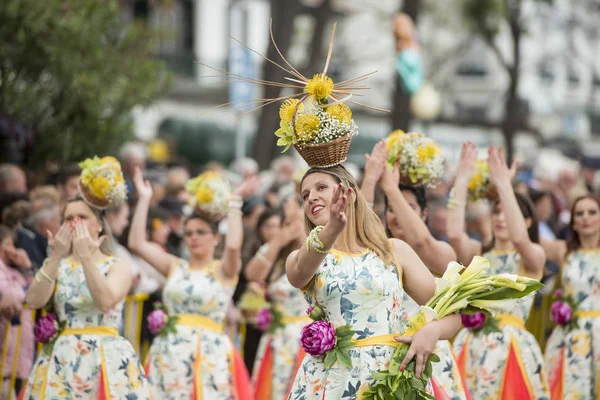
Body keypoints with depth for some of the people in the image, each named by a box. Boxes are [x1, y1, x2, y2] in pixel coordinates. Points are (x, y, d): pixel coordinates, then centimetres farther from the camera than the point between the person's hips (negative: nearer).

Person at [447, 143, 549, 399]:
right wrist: (462, 180, -9)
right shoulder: (478, 253, 11)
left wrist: (503, 184, -19)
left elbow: (519, 238, -21)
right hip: (472, 346, 3)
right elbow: (454, 233, -10)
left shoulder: (534, 256, 2)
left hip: (511, 347, -3)